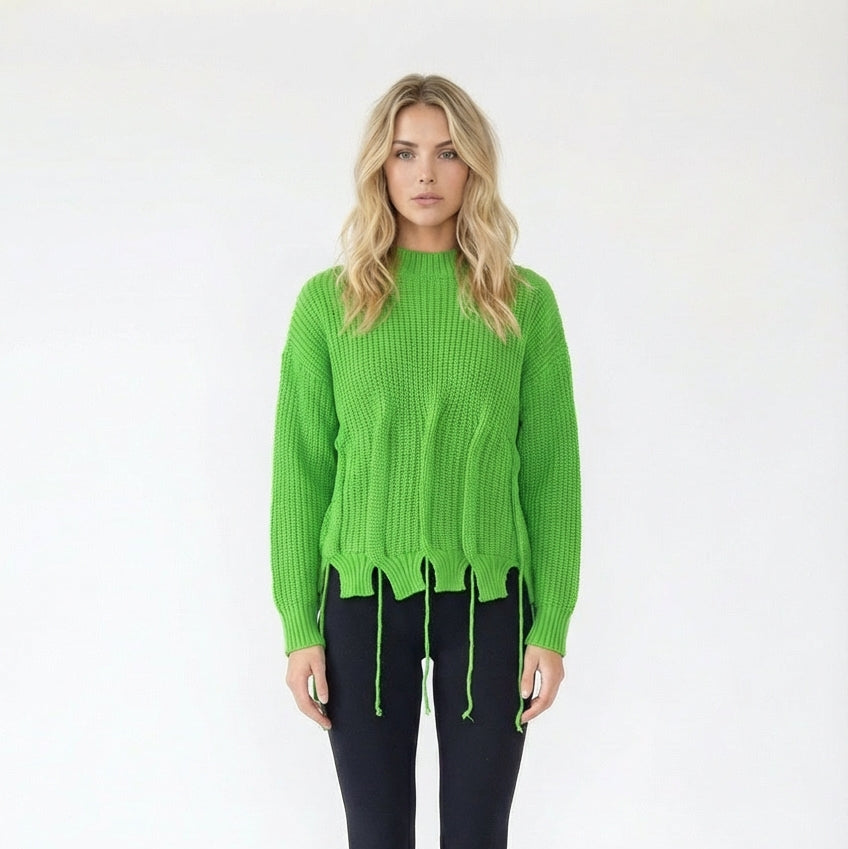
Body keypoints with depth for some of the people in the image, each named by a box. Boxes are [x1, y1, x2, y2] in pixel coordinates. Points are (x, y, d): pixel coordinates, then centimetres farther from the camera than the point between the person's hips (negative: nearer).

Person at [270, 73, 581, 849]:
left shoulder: (525, 302, 0)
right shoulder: (328, 303, -1)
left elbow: (551, 470, 1)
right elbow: (301, 471, 1)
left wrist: (552, 625, -2)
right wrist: (300, 626, -2)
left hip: (488, 597, 0)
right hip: (364, 595, 0)